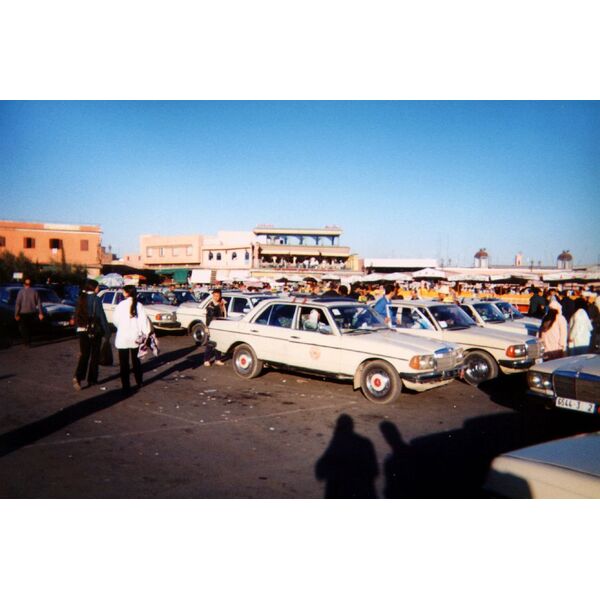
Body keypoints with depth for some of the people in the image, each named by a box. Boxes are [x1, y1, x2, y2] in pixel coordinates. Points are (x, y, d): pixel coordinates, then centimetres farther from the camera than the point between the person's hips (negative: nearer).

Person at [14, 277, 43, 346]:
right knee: (29, 328, 18)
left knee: (22, 328, 6)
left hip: (23, 313, -3)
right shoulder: (35, 291, 2)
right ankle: (29, 341, 24)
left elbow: (17, 304, -8)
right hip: (32, 312, 3)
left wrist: (16, 314, -5)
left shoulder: (21, 291, -6)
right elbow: (39, 303, 1)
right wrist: (40, 313, 4)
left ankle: (27, 342, -6)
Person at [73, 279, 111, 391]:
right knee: (95, 355, 8)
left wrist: (78, 328, 18)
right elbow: (102, 317, -10)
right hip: (95, 331, -4)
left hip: (82, 331, 5)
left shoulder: (81, 299, 5)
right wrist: (107, 332, -4)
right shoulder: (96, 300, -11)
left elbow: (76, 316, 10)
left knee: (84, 355, 8)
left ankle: (78, 377, -12)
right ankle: (92, 379, 14)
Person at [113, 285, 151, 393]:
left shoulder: (121, 305, -8)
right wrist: (147, 333, -5)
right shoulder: (139, 305, -4)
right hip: (136, 337, 3)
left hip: (123, 337, -3)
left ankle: (126, 386, 3)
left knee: (124, 363, 5)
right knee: (136, 360, 19)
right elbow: (144, 320, -9)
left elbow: (115, 319, 1)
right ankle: (139, 383, 29)